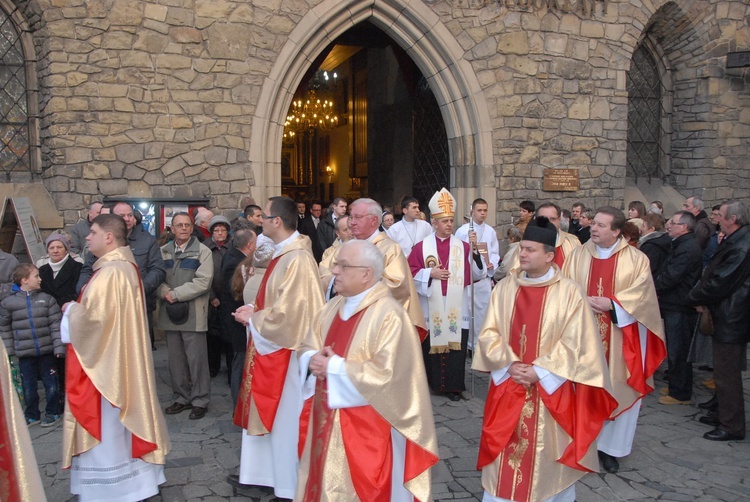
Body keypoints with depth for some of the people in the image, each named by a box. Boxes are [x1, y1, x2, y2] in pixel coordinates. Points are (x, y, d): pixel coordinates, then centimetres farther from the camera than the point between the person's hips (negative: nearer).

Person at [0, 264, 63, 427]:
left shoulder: (47, 299, -1)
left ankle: (53, 412, 25)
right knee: (28, 387, 10)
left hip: (47, 351, 0)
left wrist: (59, 346, -9)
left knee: (51, 384, 7)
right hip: (24, 353, 0)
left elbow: (56, 324, -3)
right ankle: (32, 415, 28)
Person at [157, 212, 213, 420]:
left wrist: (176, 294, -13)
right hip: (170, 313, 4)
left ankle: (200, 400, 11)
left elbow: (203, 282, -12)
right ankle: (183, 397, 25)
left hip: (193, 314, -4)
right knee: (175, 359, 11)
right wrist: (165, 292, -15)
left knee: (196, 359, -1)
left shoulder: (202, 252, -2)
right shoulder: (164, 252, 11)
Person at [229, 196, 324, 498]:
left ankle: (290, 484, 22)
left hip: (285, 350, -10)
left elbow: (287, 312, -27)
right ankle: (263, 472, 34)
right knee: (269, 412, 19)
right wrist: (254, 310, 2)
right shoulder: (284, 254, 7)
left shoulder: (297, 259, -23)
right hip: (271, 346, 10)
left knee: (286, 417, 5)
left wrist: (252, 318, -13)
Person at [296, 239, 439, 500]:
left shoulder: (389, 314, -18)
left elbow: (386, 374, -25)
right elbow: (308, 348, 14)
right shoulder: (334, 307, 7)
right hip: (326, 420, 8)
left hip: (366, 430, -7)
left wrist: (334, 368, -20)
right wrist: (314, 360, -10)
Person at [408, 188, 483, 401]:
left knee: (456, 346, 3)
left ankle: (453, 386, 13)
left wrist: (475, 253, -14)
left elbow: (478, 274, 0)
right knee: (431, 346, 7)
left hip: (456, 309, 1)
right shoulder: (421, 247, 1)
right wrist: (430, 273, -13)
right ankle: (431, 382, 21)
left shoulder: (463, 247, 4)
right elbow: (411, 273, 1)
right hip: (431, 309, 0)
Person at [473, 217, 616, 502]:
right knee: (504, 455, 11)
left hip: (549, 387, -3)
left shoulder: (568, 292, -8)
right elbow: (489, 333, 1)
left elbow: (573, 342, -10)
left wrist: (538, 371, -16)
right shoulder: (505, 288, 1)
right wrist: (509, 365, -12)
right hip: (507, 385, 3)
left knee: (546, 454, 9)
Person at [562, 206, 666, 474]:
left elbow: (641, 294, -9)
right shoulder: (578, 255, 5)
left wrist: (611, 303, -19)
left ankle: (610, 446, 19)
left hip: (618, 337, -1)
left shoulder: (636, 259, -1)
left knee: (616, 390, 5)